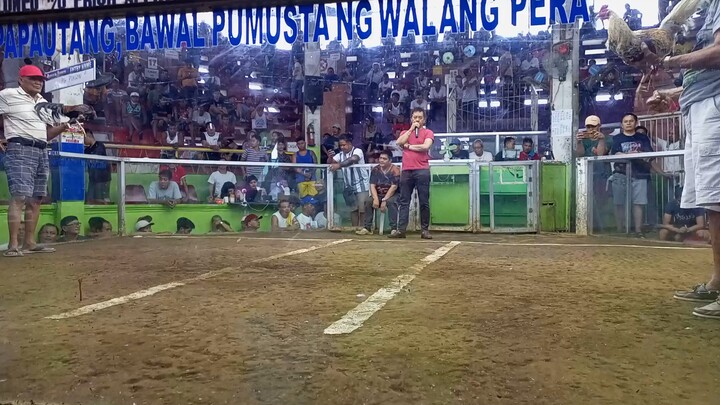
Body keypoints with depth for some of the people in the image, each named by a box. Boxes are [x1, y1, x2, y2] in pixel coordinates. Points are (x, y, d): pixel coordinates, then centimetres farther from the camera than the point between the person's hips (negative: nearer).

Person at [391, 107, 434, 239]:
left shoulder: (428, 132, 7)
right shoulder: (406, 132, 19)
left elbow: (425, 146, -11)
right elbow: (399, 142, -1)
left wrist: (408, 146, -1)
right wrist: (411, 129, 0)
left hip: (422, 171, -3)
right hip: (406, 171, 4)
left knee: (424, 202, -1)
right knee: (404, 201, 1)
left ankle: (425, 230, 5)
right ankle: (401, 229, 1)